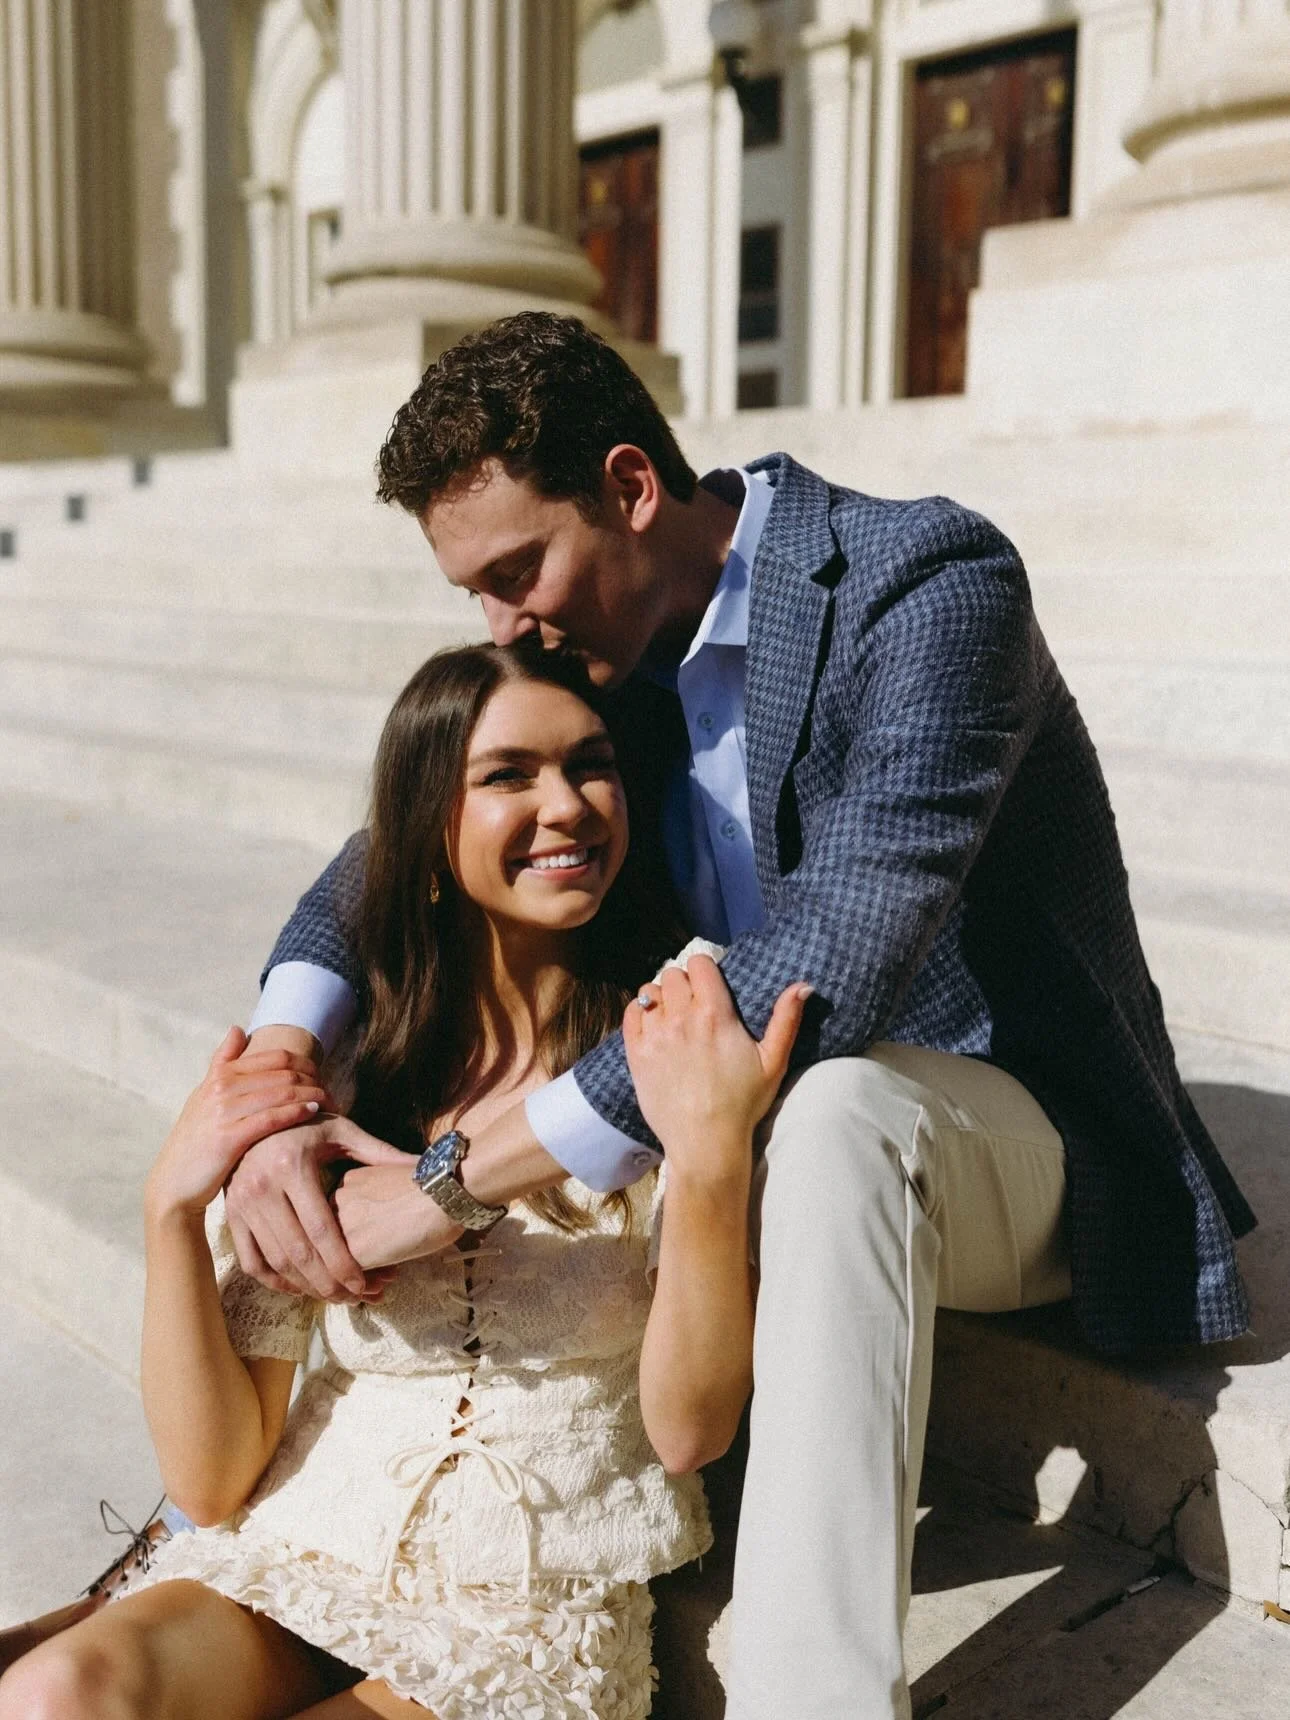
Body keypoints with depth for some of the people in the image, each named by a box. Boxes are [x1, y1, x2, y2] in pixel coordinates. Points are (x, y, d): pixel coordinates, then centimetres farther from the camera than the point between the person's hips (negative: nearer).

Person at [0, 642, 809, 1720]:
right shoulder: (323, 1079, 0)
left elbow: (692, 1427, -12)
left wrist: (712, 1156, -27)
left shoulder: (670, 1053, -5)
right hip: (297, 1558, 3)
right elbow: (211, 1480, -1)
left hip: (539, 1615, -2)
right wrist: (173, 1208, -14)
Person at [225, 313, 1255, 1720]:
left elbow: (834, 966, -37)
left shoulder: (930, 583, -24)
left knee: (833, 1104, -40)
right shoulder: (592, 644, -1)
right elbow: (382, 865, 2)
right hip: (756, 1124, 7)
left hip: (1002, 1131, -6)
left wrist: (456, 1181, -35)